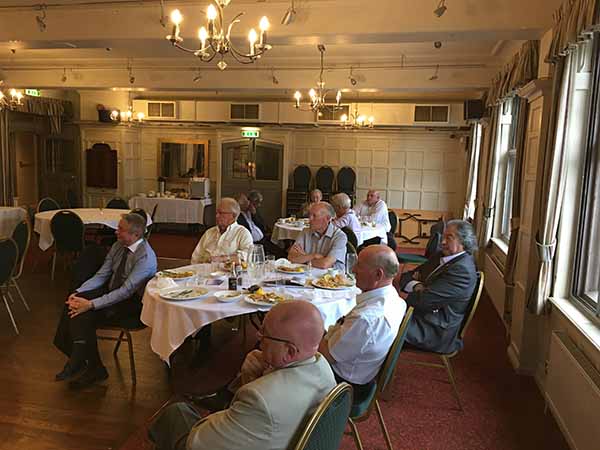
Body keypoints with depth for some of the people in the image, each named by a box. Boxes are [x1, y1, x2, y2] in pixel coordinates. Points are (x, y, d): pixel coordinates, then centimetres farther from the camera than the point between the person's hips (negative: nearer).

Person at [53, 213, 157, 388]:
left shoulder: (145, 256, -23)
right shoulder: (118, 246, 2)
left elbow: (126, 290, -27)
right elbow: (101, 275, 5)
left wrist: (91, 304, -30)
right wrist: (78, 293, -10)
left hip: (132, 302, -8)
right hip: (112, 291, 8)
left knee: (85, 315, -23)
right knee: (72, 304, -13)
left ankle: (95, 368, -6)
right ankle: (75, 358, -5)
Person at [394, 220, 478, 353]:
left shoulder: (462, 270, -19)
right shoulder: (442, 256, 10)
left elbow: (426, 299, -24)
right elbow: (409, 275, 9)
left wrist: (400, 294, -10)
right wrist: (416, 286, -13)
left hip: (437, 330, -9)